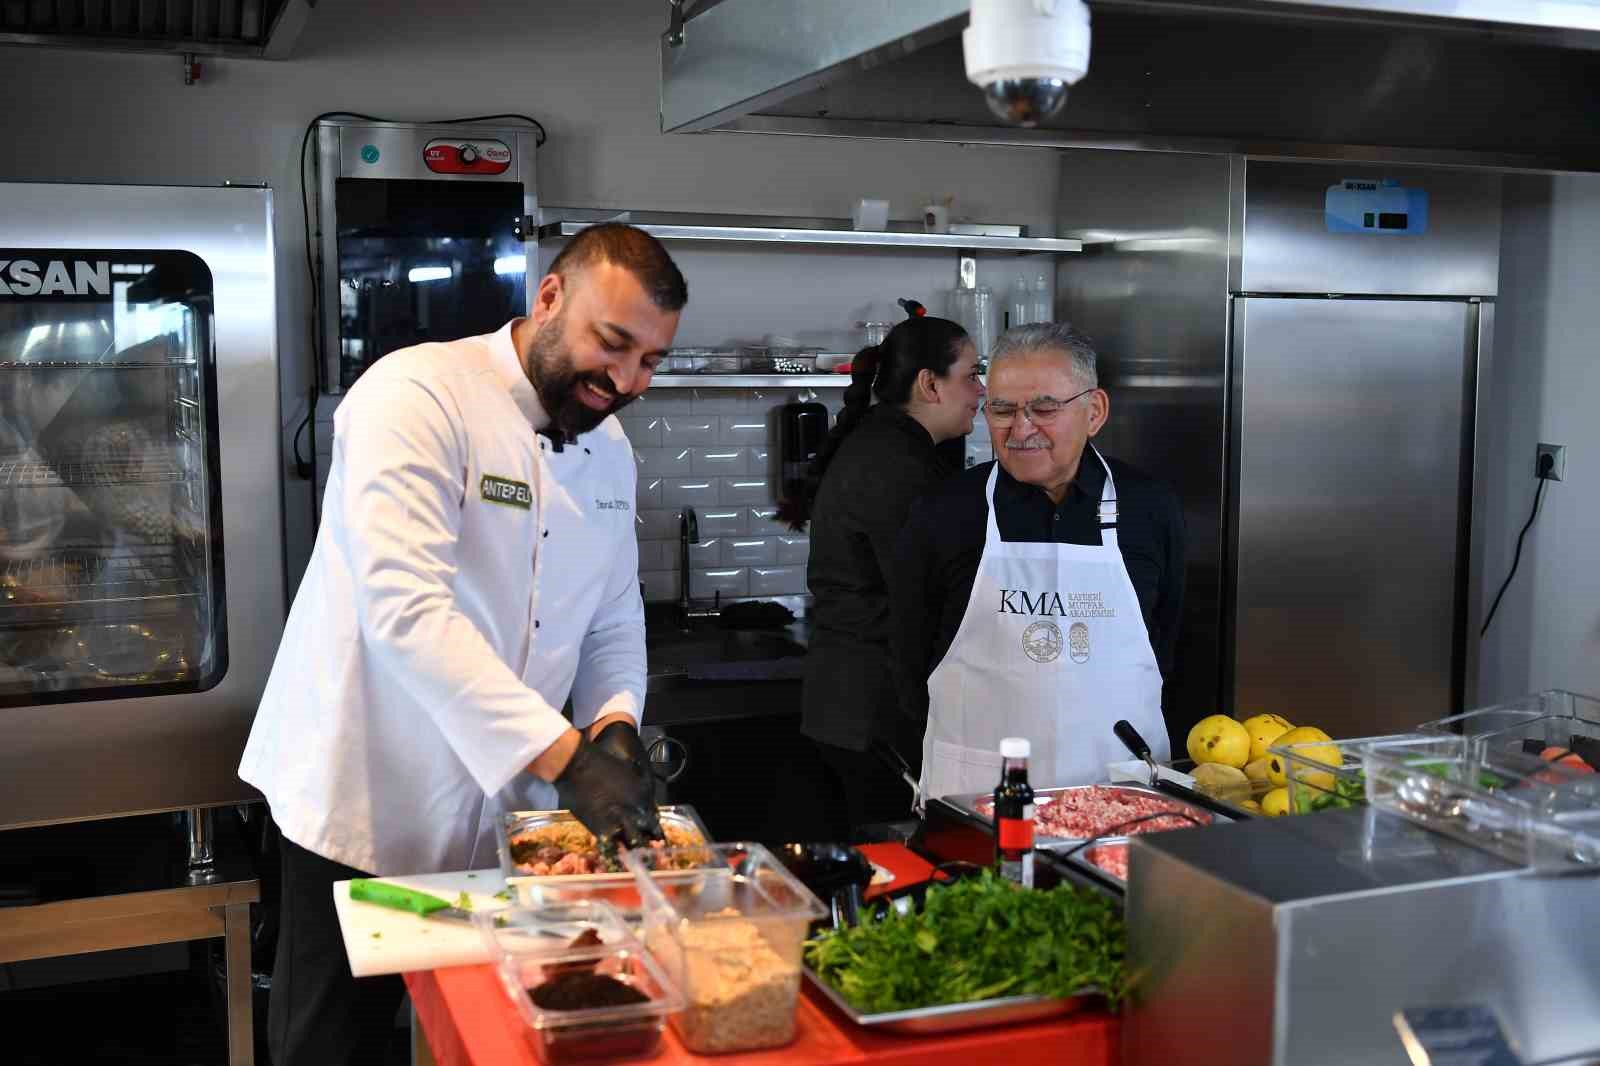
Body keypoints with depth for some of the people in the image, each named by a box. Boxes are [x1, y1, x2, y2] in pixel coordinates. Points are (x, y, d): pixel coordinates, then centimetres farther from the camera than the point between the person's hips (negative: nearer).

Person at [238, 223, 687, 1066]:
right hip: (367, 810, -6)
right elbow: (408, 608, -31)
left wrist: (614, 722, -9)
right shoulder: (417, 395, -19)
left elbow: (613, 618, 12)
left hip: (508, 814, 7)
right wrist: (562, 755, -35)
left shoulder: (609, 450, 6)